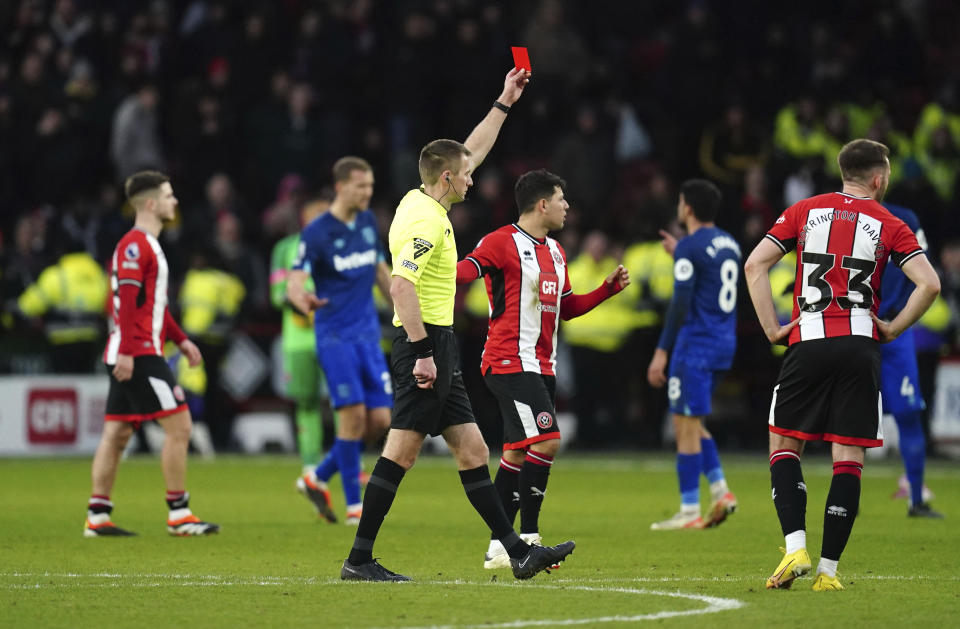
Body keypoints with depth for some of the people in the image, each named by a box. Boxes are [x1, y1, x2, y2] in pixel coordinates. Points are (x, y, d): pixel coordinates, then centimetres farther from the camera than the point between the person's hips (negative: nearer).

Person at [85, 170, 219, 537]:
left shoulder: (148, 245, 20)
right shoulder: (135, 245, -12)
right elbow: (127, 302, -20)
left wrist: (181, 340, 25)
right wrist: (127, 351, -25)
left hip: (130, 357, 10)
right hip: (139, 355, -10)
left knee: (116, 433, 7)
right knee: (179, 425, -8)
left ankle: (97, 516, 6)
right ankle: (179, 514, -6)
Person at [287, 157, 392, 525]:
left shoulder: (368, 222, 9)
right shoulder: (317, 233, -10)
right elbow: (295, 283, -18)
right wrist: (302, 299, -41)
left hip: (368, 335, 6)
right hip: (335, 335, -6)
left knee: (380, 419, 0)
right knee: (354, 414, -14)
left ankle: (318, 479, 17)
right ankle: (354, 504, -4)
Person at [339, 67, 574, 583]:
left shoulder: (423, 202, 14)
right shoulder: (425, 221, -15)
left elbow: (472, 153, 29)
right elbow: (401, 286, -25)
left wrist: (505, 103, 32)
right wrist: (422, 352, -27)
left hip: (436, 349, 10)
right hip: (426, 346, -10)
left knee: (472, 450, 8)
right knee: (402, 450, -9)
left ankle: (516, 551, 7)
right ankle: (360, 558, -7)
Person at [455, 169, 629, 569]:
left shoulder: (555, 252, 20)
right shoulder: (503, 242, -8)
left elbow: (566, 308, 28)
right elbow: (464, 270, -22)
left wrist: (609, 287, 18)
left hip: (541, 367, 9)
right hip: (510, 363, -9)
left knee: (518, 453, 7)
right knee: (545, 442, -18)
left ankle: (498, 549, 9)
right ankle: (528, 538, -13)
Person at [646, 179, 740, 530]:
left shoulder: (690, 248, -12)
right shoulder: (729, 244, 13)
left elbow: (681, 303, -18)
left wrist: (662, 351, -17)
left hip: (696, 344, -8)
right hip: (725, 343, 8)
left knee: (685, 425, -4)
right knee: (690, 422, 18)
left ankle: (689, 512, -4)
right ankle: (720, 491, 6)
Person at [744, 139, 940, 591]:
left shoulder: (805, 211, 10)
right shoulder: (889, 225, 5)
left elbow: (754, 265, 1)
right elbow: (929, 284, -7)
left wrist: (772, 329, 4)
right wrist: (892, 329, 4)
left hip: (808, 344, 1)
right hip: (860, 346, -1)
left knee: (784, 445, 11)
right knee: (848, 460, 3)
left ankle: (795, 548, -7)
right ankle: (828, 570, 1)